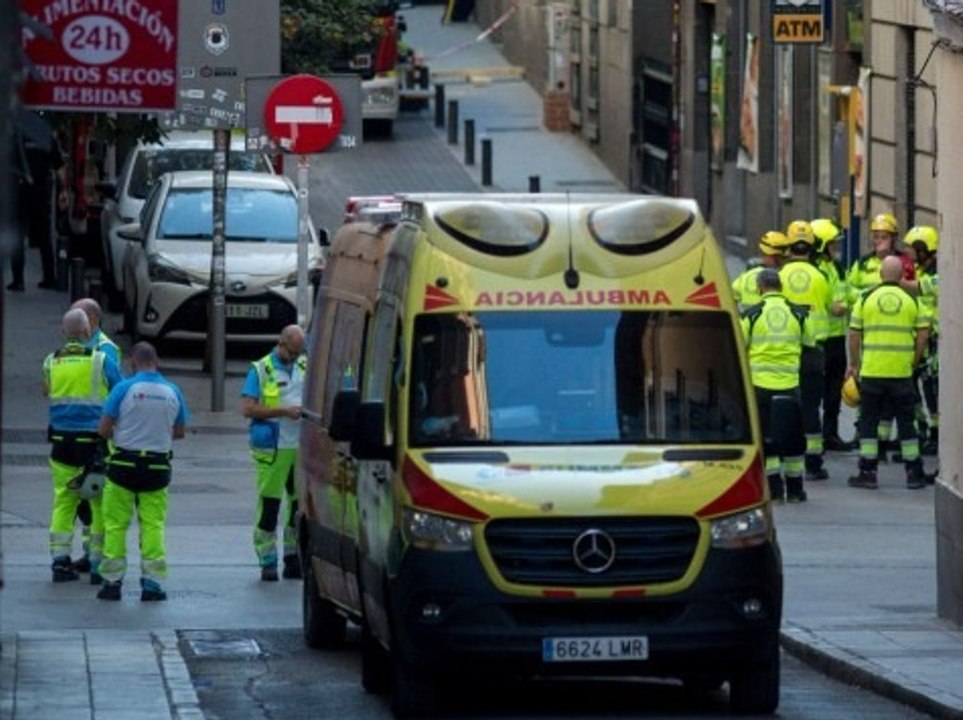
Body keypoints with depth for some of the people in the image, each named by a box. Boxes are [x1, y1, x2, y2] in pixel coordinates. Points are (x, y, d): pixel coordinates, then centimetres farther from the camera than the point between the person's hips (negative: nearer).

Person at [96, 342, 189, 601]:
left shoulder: (125, 388, -9)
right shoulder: (173, 392, 2)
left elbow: (103, 429, -7)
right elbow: (179, 431, 12)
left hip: (124, 463, -3)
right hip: (157, 466, 3)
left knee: (115, 524, 5)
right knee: (153, 525, 6)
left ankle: (112, 581, 6)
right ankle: (153, 582, 3)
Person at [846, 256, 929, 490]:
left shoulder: (866, 299, 0)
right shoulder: (912, 301, 1)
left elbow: (854, 334, 1)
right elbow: (923, 334, 0)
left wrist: (853, 364, 12)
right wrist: (914, 362, 12)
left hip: (871, 372, -1)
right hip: (902, 372, 1)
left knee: (868, 421, 9)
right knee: (906, 421, 9)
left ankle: (868, 473, 8)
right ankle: (913, 473, 11)